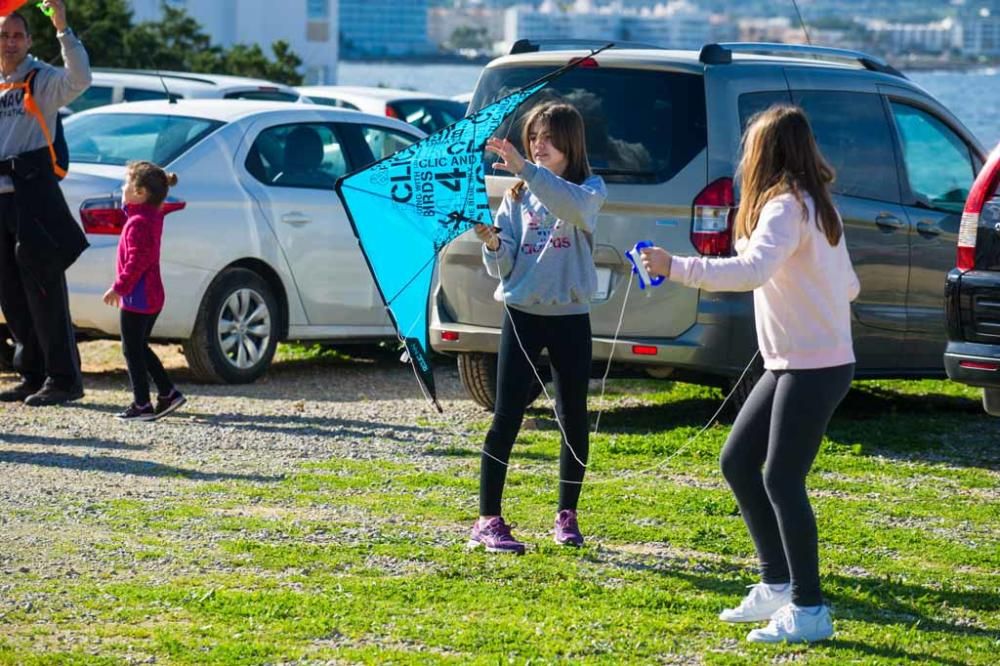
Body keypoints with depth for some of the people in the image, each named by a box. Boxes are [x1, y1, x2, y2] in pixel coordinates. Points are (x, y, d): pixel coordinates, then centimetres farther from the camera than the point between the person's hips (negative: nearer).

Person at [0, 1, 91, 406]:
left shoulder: (42, 81, -2)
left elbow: (80, 78, -22)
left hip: (33, 196, -6)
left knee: (44, 292, -8)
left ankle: (63, 379, -4)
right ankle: (32, 375, 17)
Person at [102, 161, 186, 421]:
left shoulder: (138, 223, -18)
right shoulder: (152, 217, 11)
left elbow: (136, 262, -22)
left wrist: (119, 288, -18)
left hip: (137, 298, -10)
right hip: (153, 297, 10)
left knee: (132, 350, -2)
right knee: (140, 348, 18)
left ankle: (142, 405, 0)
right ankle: (168, 393, 17)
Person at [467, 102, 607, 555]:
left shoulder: (590, 190, 1)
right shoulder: (517, 196, 9)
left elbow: (574, 206, -27)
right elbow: (502, 267, 2)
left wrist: (525, 168, -37)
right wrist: (492, 244, -21)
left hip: (570, 318, -1)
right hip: (522, 316, 1)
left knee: (574, 420, 5)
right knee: (506, 418, -5)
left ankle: (567, 517, 18)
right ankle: (488, 521, -4)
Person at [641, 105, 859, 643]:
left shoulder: (787, 207, -16)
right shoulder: (815, 205, 13)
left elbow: (752, 269, -34)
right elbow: (848, 286, 19)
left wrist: (674, 267, -32)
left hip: (814, 367, -10)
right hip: (791, 363, 10)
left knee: (782, 480, -9)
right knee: (737, 461, 12)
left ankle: (809, 609, -3)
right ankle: (777, 585, 19)